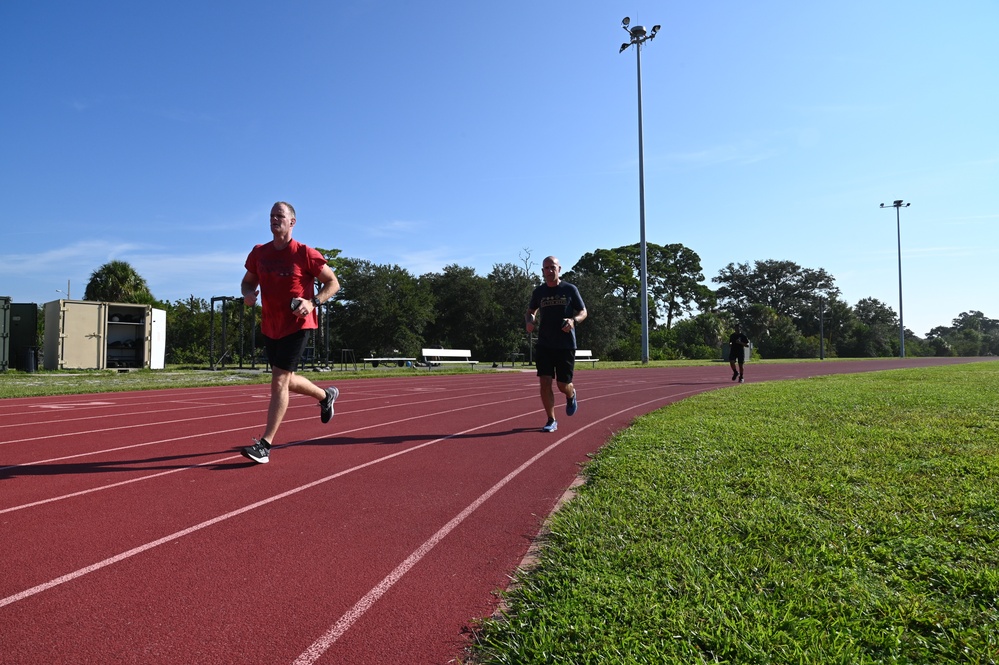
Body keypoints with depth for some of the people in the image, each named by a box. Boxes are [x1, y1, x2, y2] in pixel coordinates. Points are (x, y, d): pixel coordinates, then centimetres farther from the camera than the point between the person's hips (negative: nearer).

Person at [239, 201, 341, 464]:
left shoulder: (305, 254, -10)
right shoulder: (259, 253, 4)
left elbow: (333, 282, -4)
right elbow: (248, 281, 17)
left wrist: (313, 302, -20)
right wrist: (248, 294, -7)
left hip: (297, 326, -6)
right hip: (270, 327, 7)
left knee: (279, 381, -10)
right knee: (286, 381, 17)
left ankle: (265, 445, -5)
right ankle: (326, 395, 44)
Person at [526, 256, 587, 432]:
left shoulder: (570, 289, 0)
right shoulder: (539, 292, 6)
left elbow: (583, 312, 4)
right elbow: (531, 311, 21)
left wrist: (574, 320, -18)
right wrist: (530, 321, -2)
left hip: (566, 345, -2)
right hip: (544, 345, 2)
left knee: (563, 385, 2)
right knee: (545, 382, -8)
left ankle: (571, 395, 40)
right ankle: (551, 421, 5)